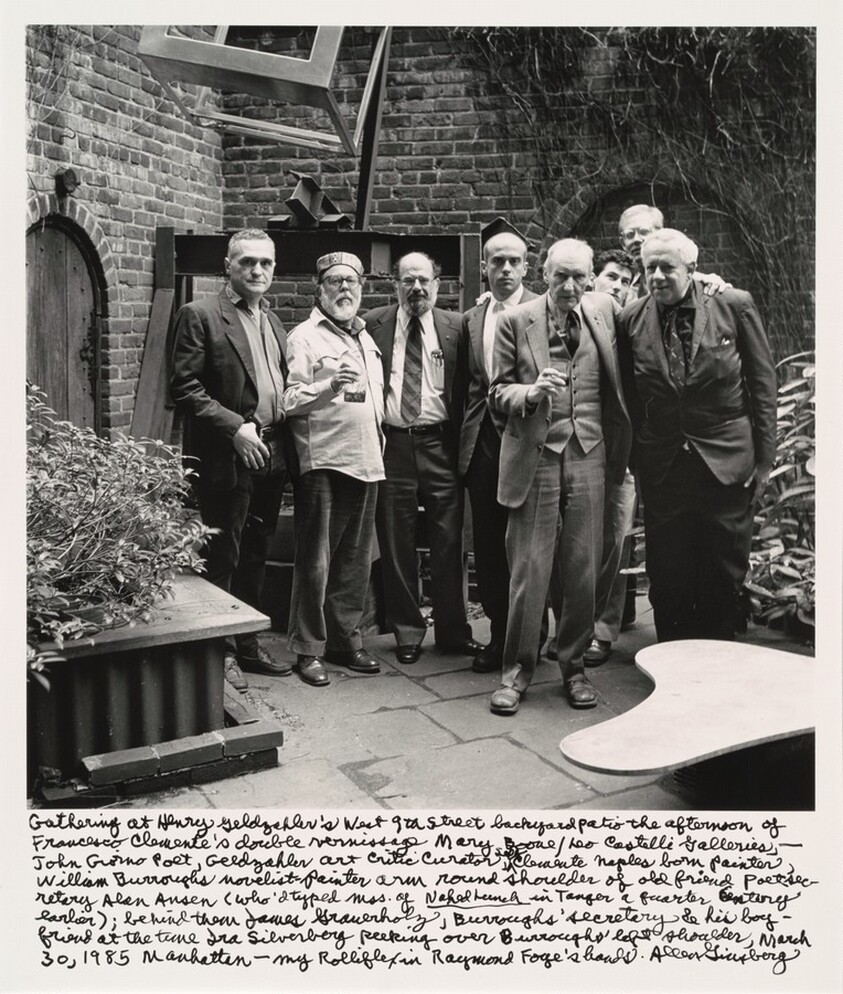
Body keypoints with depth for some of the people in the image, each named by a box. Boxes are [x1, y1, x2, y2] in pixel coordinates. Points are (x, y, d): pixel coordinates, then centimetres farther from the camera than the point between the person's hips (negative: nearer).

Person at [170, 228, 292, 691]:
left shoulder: (272, 322, 16)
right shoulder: (200, 315, -6)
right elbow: (184, 387, -12)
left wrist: (283, 437, 4)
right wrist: (235, 428, -18)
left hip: (270, 457, 7)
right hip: (227, 458, -7)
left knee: (255, 557, 14)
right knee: (222, 559, 1)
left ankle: (248, 644, 26)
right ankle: (220, 652, 14)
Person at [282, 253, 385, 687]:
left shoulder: (365, 338, 20)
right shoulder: (304, 336, -2)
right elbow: (290, 402, -10)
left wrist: (380, 442, 18)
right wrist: (330, 384, -25)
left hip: (366, 462, 7)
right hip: (323, 461, -7)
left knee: (355, 561, 11)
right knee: (315, 562, -3)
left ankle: (345, 640, 22)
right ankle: (308, 649, 7)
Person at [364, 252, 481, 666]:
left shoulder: (455, 327, 6)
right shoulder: (373, 324, 6)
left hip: (440, 444, 0)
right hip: (391, 442, 0)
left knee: (448, 541, 3)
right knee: (396, 545, 6)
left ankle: (453, 630, 16)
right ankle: (407, 632, 19)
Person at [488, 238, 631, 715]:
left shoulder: (603, 310, 10)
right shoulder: (515, 321, 2)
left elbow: (616, 383, 24)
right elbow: (499, 391, 3)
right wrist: (531, 393, -18)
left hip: (589, 455, 2)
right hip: (535, 455, -2)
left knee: (584, 567, 5)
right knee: (529, 567, -1)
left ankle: (574, 665, 20)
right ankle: (517, 668, 12)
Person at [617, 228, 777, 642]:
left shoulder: (734, 305, -4)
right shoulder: (631, 320, 0)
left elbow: (762, 385, 0)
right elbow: (628, 399, 6)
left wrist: (763, 457, -2)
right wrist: (635, 459, 4)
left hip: (725, 464, -1)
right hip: (662, 469, 1)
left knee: (722, 581, 8)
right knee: (667, 584, 7)